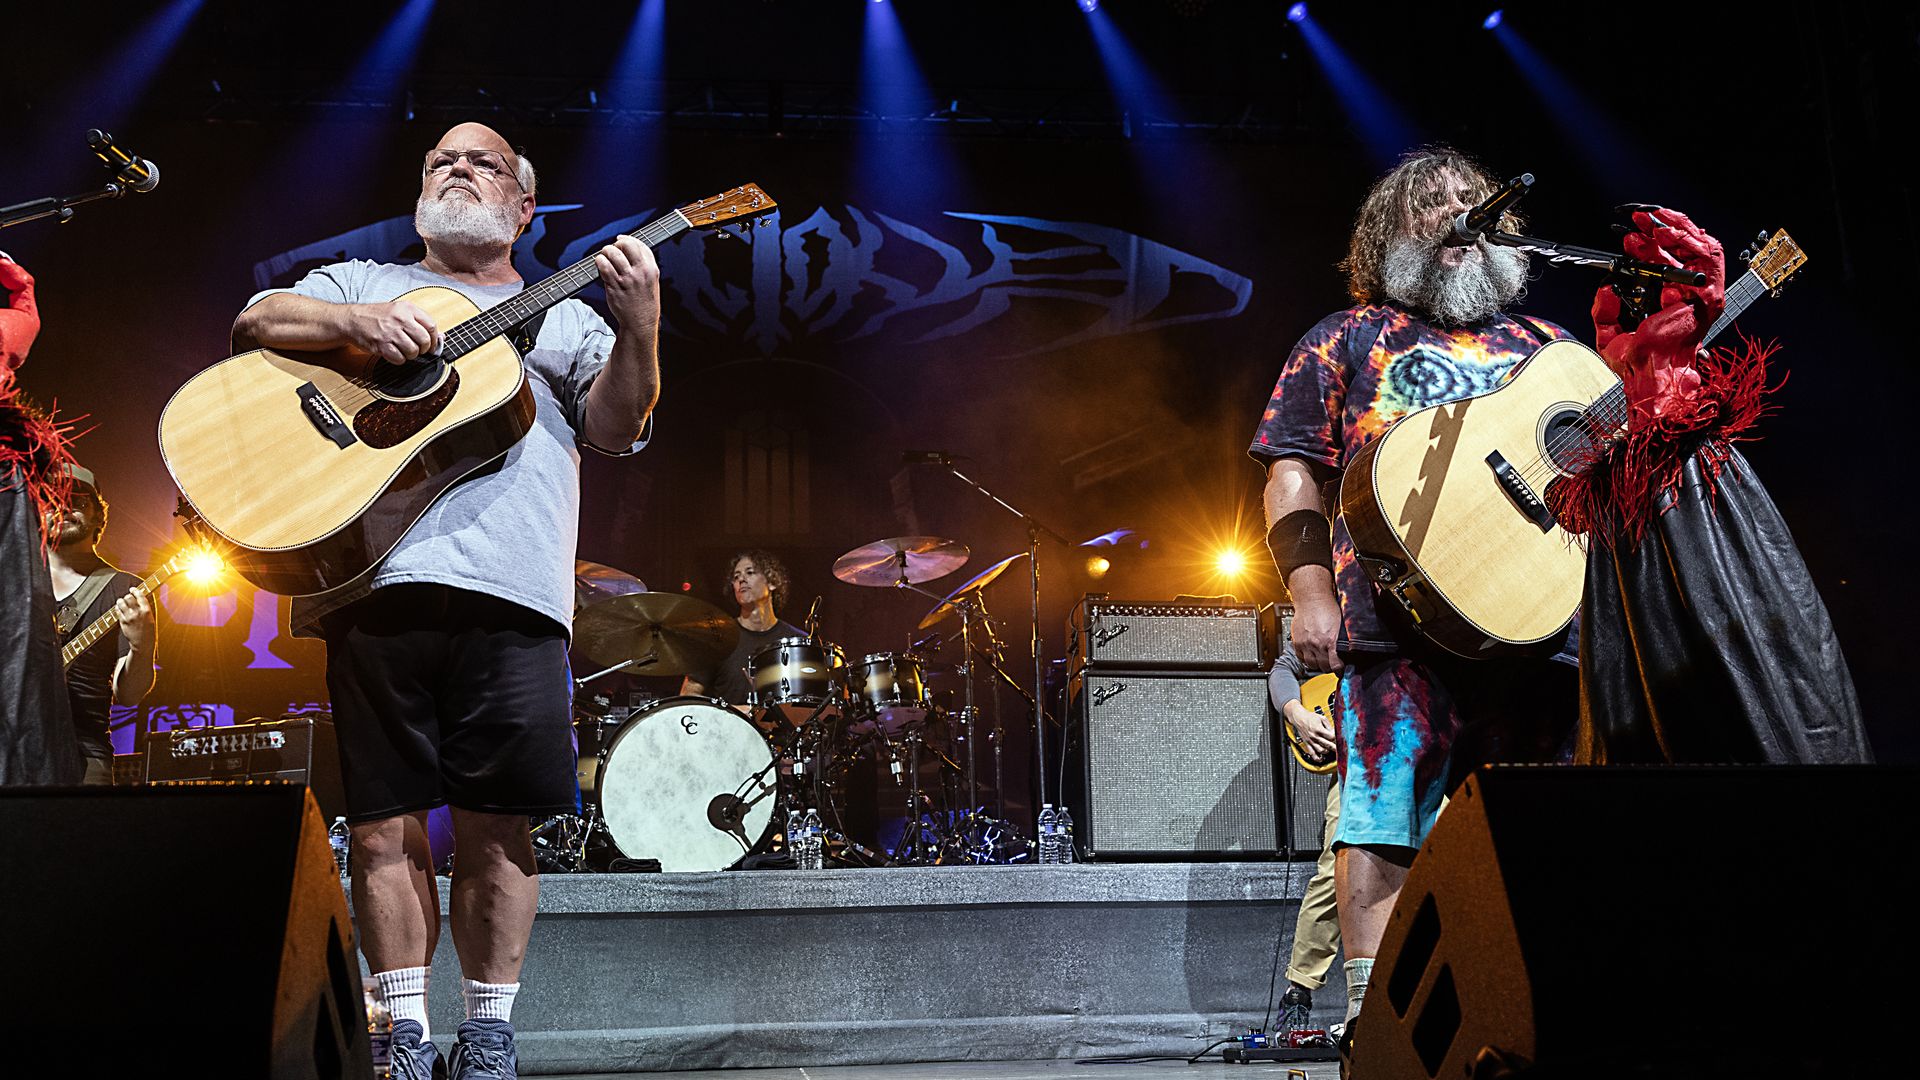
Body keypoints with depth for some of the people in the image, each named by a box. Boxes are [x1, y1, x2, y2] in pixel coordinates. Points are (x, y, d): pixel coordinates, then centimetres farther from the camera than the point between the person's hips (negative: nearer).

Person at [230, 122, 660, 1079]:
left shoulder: (563, 318, 24)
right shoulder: (360, 281, 25)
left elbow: (613, 425, 9)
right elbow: (256, 323, 10)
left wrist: (638, 328, -8)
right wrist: (358, 321, -9)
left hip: (510, 598, 0)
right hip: (375, 581, 0)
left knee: (498, 826, -2)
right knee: (386, 823, -1)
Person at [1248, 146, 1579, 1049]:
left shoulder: (1546, 347, 25)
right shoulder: (1348, 339, 15)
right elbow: (1293, 469, 6)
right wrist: (1310, 592, -7)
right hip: (1399, 616, -3)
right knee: (1384, 818, -10)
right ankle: (1375, 1017, -6)